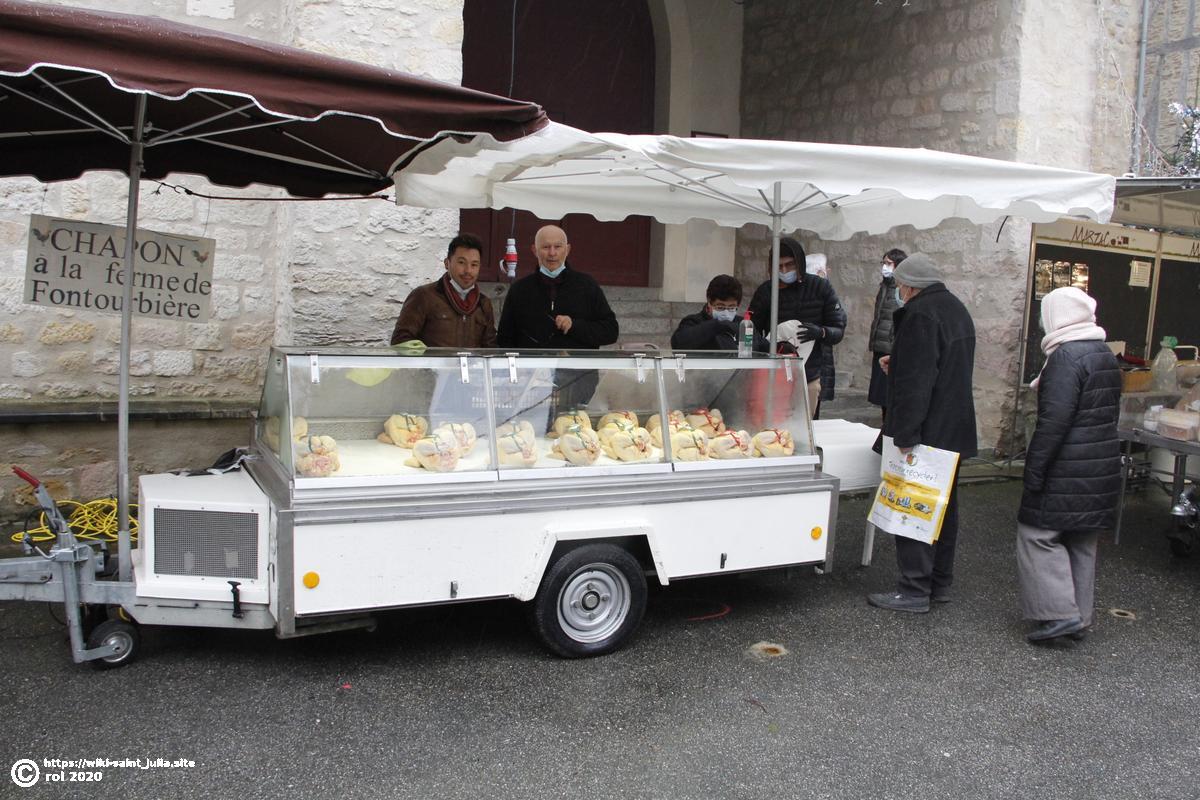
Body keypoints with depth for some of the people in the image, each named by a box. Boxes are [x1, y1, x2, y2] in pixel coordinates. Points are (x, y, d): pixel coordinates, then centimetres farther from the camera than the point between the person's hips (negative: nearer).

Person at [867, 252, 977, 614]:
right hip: (954, 432, 10)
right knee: (945, 508, 16)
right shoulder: (957, 309, 14)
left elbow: (916, 383, -25)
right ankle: (940, 582, 26)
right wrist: (897, 365, 19)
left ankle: (914, 590, 0)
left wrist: (905, 435, -24)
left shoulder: (920, 315, -18)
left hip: (926, 434, -10)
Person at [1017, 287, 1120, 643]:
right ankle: (1080, 617, 23)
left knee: (1037, 533, -1)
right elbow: (1110, 414, 19)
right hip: (1103, 467, 9)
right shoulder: (1106, 355, 13)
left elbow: (1054, 422, -22)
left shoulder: (1067, 357, -17)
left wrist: (1033, 471, -18)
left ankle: (1060, 613, -4)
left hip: (1067, 473, -9)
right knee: (1082, 541, 15)